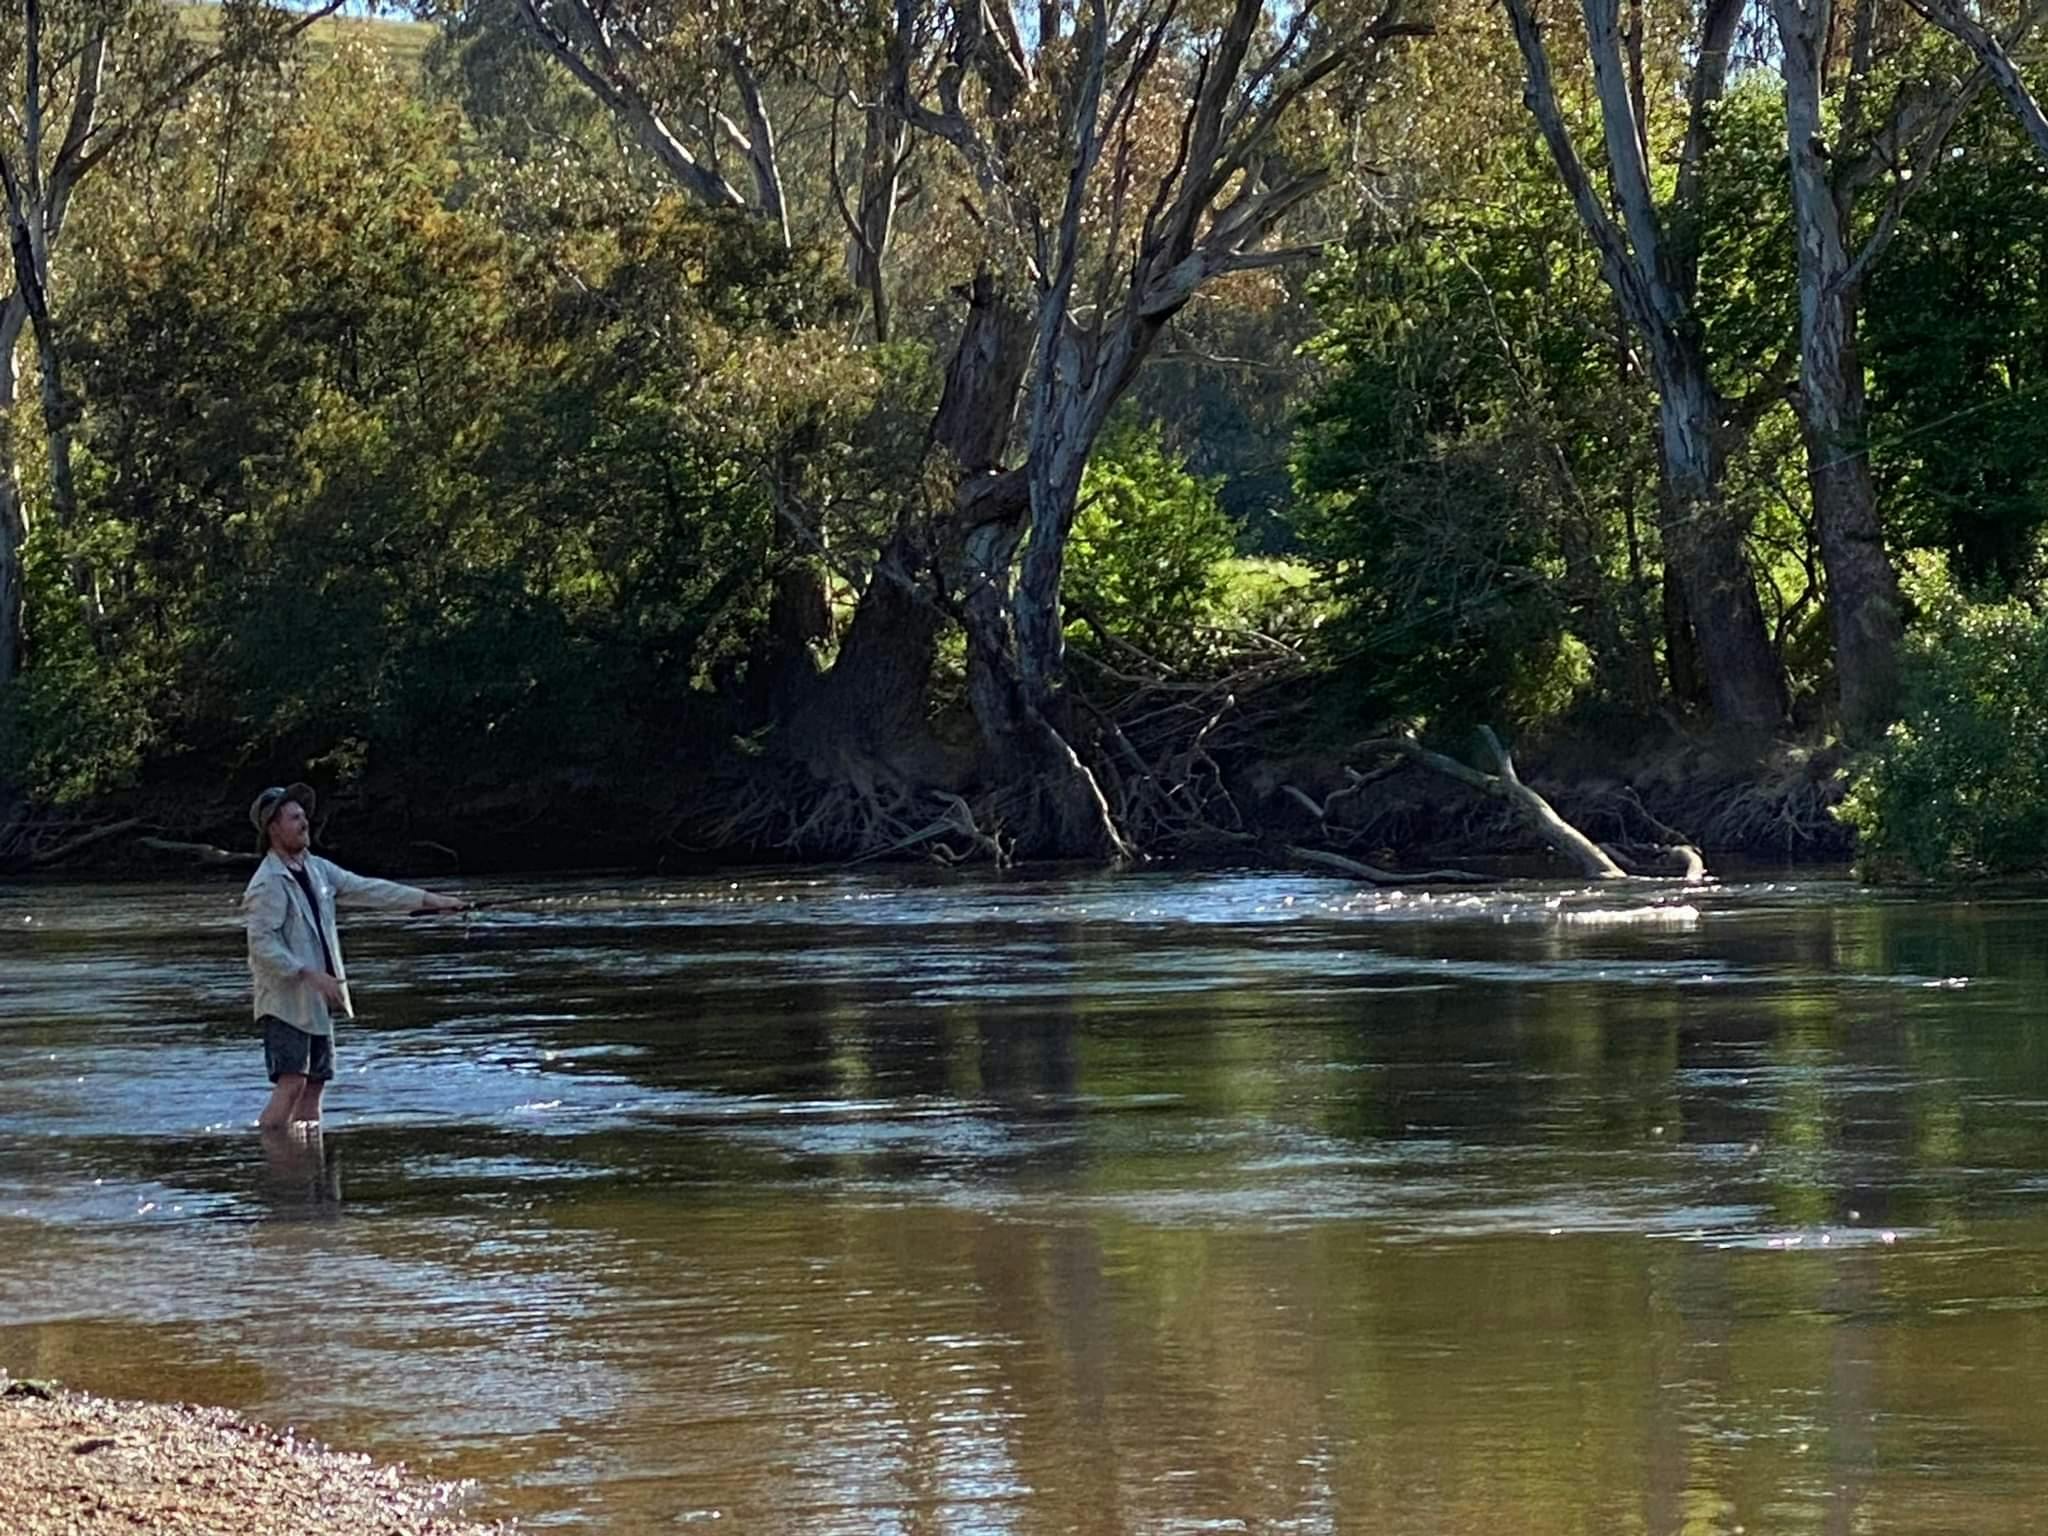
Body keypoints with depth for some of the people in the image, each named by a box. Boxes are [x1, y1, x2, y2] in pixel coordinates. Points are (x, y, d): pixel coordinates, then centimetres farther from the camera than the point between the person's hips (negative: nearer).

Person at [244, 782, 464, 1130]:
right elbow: (262, 945, -21)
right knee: (290, 1083, -17)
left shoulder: (316, 869, 11)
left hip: (317, 1001, 9)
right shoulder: (267, 883, -15)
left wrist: (427, 899, 9)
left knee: (315, 1083, 8)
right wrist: (310, 975, -26)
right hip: (286, 1000, -9)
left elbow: (367, 890, 13)